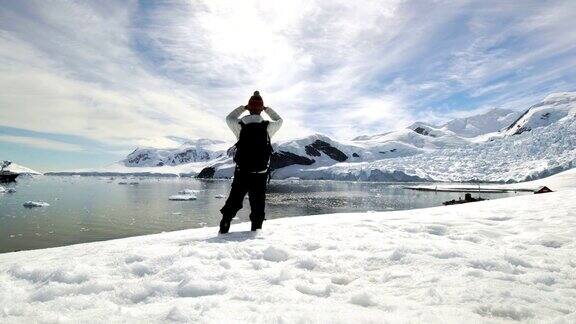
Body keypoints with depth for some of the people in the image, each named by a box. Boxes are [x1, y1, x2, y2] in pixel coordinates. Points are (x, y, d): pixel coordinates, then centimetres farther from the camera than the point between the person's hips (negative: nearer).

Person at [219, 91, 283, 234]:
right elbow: (279, 120, 16)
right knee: (258, 206, 10)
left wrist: (243, 107, 23)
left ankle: (223, 230, 16)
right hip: (260, 175, -1)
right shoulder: (267, 127, -8)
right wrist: (267, 109, 25)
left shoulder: (240, 126, -6)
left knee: (233, 203, 14)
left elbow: (229, 118, 17)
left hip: (241, 173, 1)